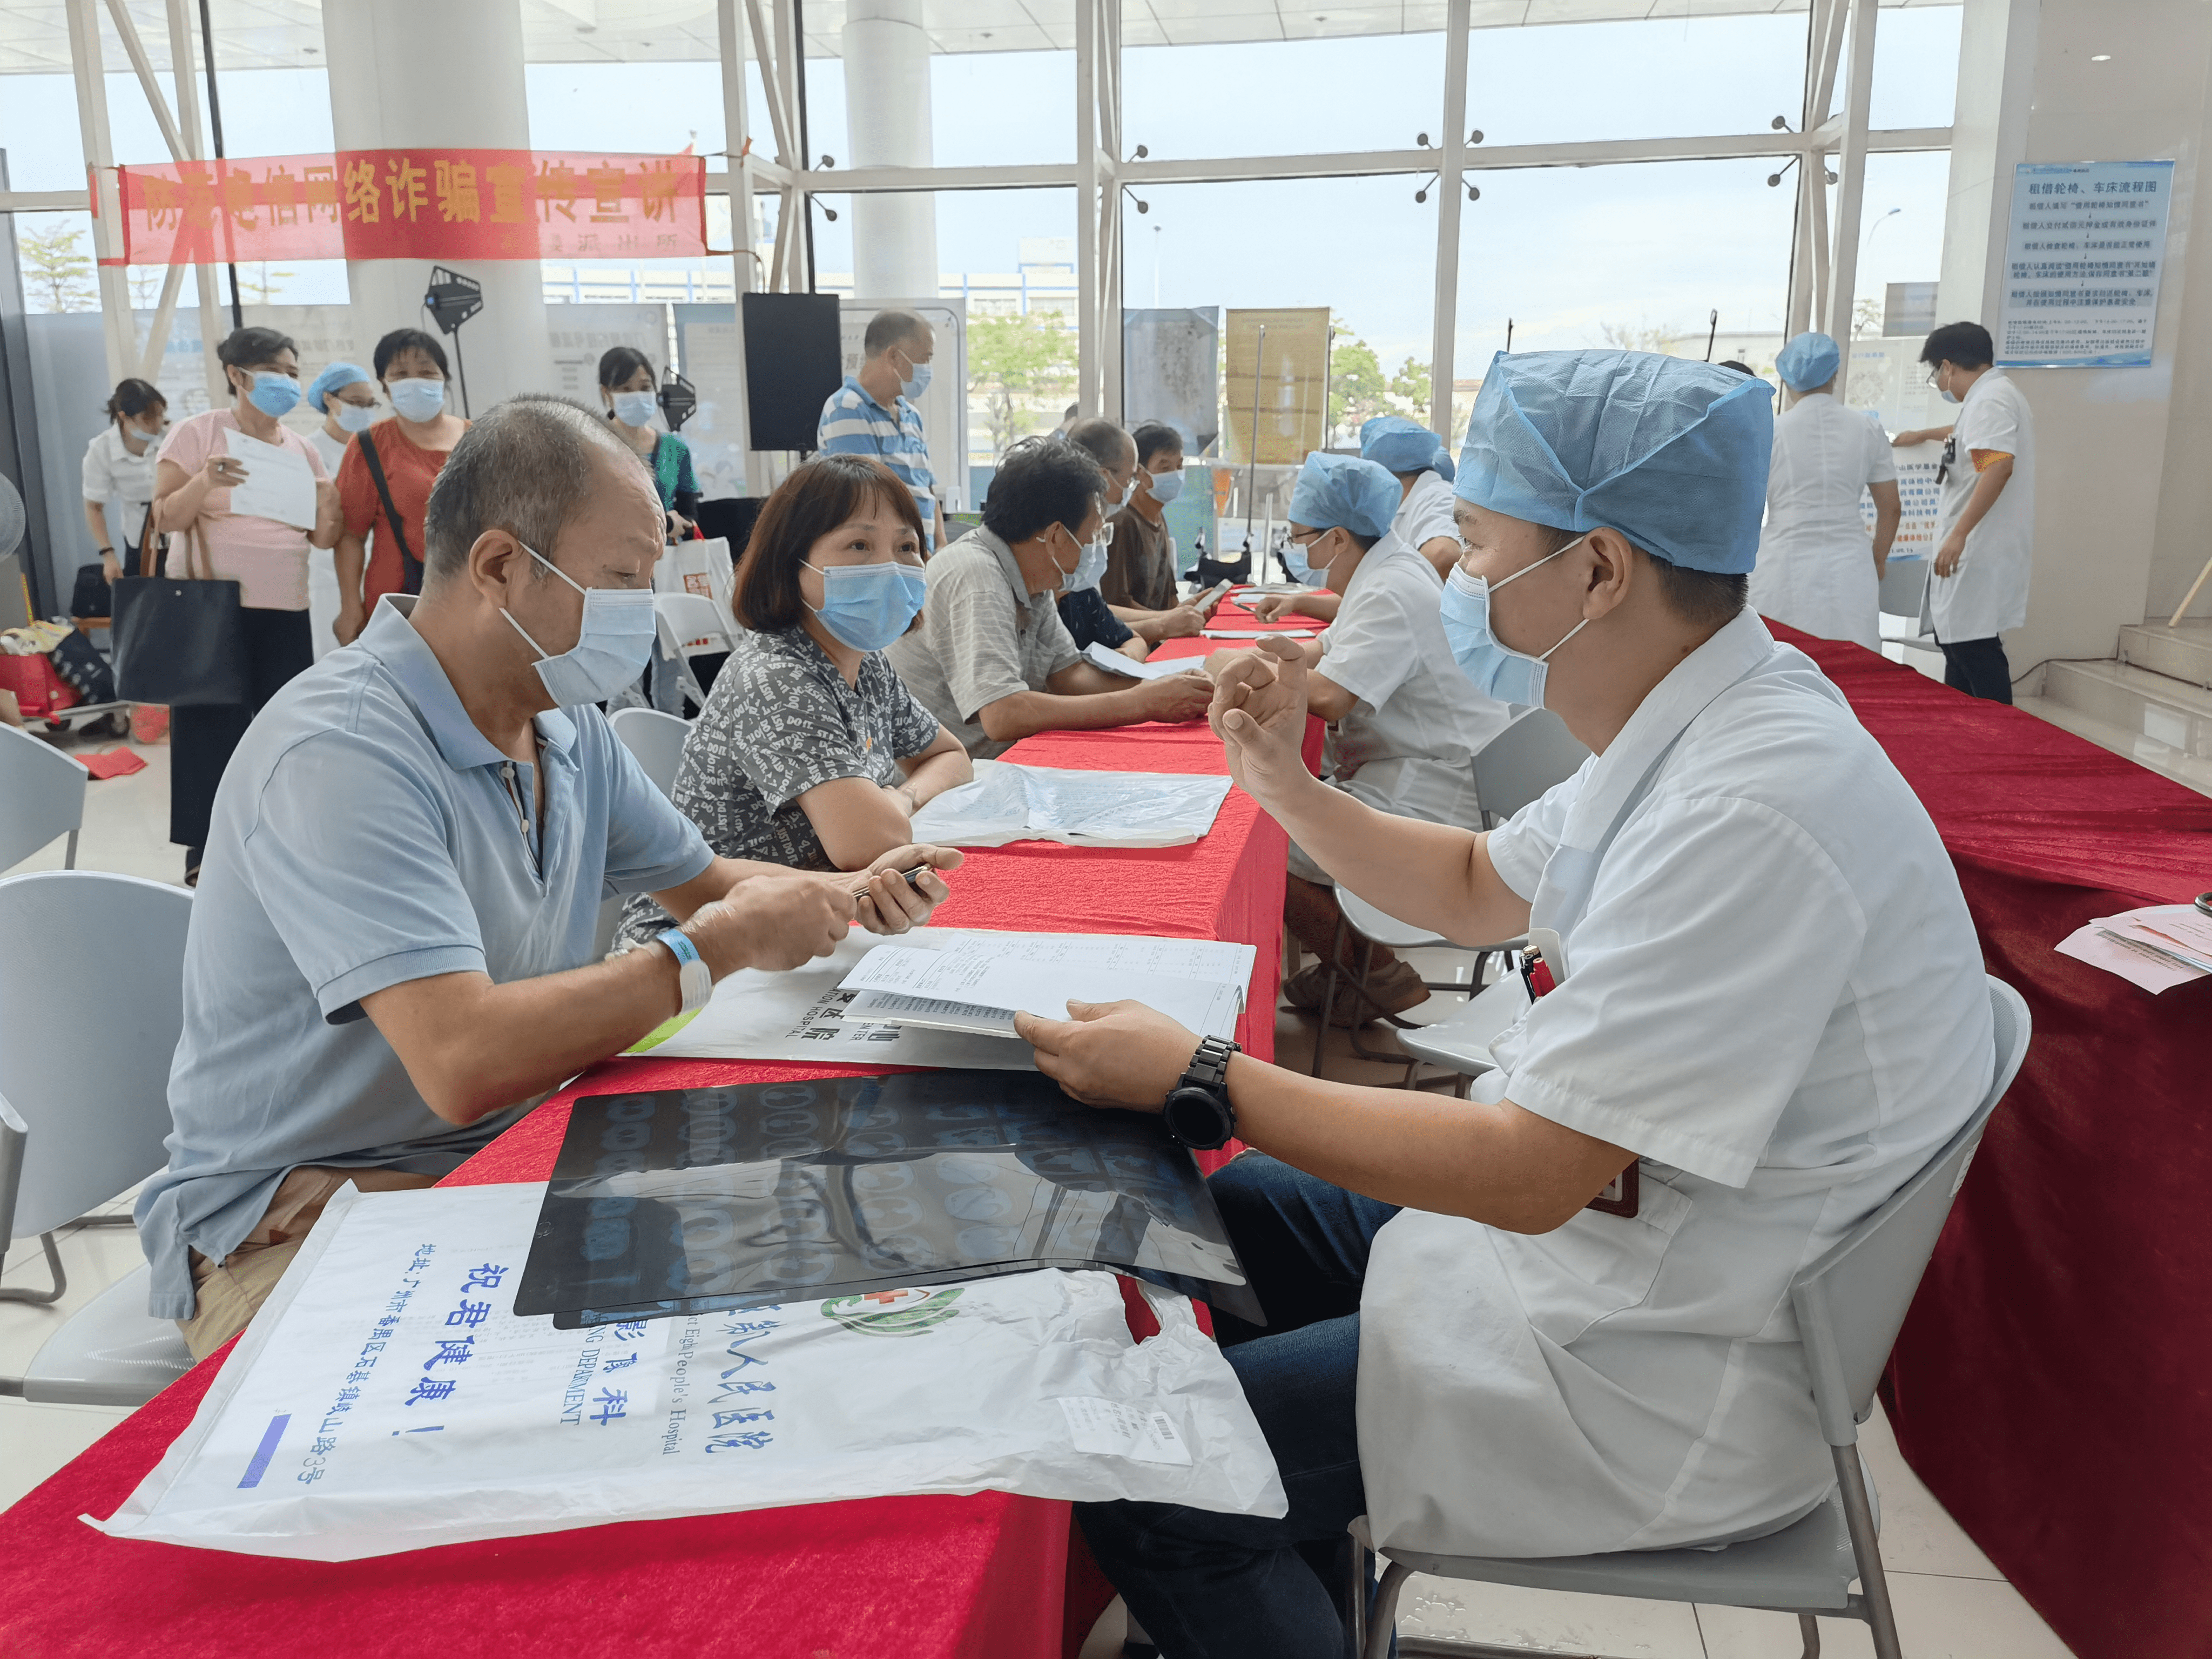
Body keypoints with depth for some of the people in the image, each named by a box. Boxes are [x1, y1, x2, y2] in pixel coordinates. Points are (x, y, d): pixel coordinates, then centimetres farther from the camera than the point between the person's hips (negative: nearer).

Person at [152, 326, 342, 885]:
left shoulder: (302, 448, 11)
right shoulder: (196, 433, -3)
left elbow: (322, 537, 10)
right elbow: (164, 519, -7)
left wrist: (329, 512, -12)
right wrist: (203, 481, -25)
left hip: (284, 613, 5)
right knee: (212, 729, -3)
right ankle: (204, 852, 5)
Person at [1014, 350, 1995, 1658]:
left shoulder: (1753, 810, -31)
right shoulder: (1699, 734, 2)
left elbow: (1531, 1174, -29)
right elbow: (1478, 889, 17)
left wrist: (1202, 1081, -22)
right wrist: (1284, 782, 4)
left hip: (1676, 1385, -10)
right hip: (1595, 1206, 10)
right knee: (1243, 1210, 19)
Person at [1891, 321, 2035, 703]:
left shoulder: (1990, 399, -14)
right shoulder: (1992, 397, 20)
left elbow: (1999, 466, -28)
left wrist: (1958, 533, -31)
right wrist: (1924, 435, 61)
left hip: (1981, 553, -11)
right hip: (1977, 551, 11)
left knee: (1975, 650, -11)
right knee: (1956, 643, 16)